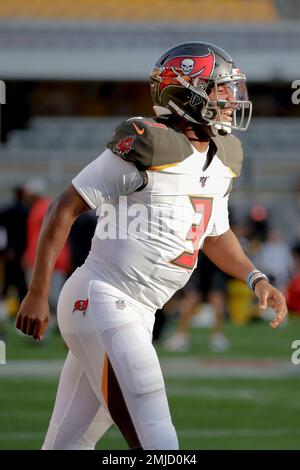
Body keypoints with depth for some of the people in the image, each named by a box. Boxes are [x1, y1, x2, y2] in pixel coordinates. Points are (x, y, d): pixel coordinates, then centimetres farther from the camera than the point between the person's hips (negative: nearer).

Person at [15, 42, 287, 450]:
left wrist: (256, 278, 11)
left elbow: (215, 234, 28)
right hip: (100, 302, -9)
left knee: (70, 444, 13)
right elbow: (66, 208, -11)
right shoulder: (146, 147, -15)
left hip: (137, 317, 9)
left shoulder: (221, 160, 11)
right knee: (155, 440, -13)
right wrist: (38, 294, -13)